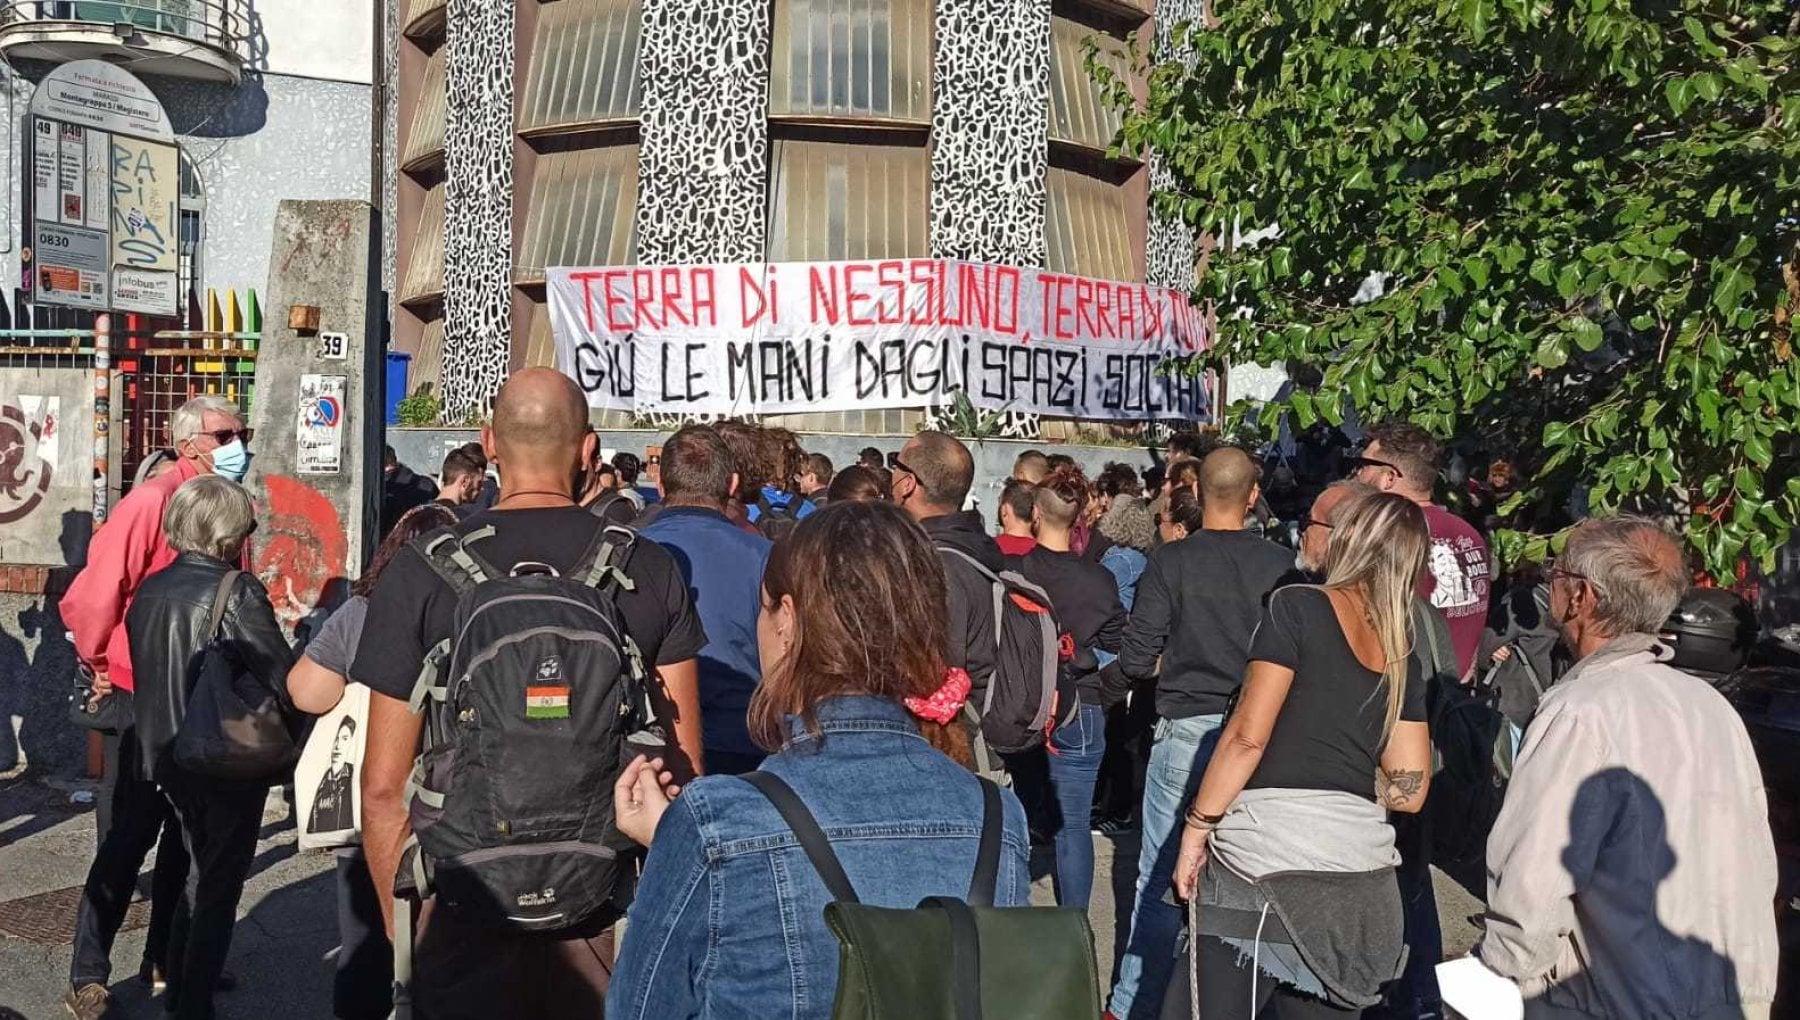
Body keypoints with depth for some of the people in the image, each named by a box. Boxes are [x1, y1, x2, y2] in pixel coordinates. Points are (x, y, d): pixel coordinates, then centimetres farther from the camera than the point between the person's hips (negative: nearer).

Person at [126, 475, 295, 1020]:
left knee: (199, 872, 24)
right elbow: (285, 677, -22)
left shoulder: (150, 589, 2)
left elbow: (141, 668, 9)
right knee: (219, 888, 8)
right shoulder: (238, 591, -19)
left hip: (167, 756, 7)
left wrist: (164, 735, 18)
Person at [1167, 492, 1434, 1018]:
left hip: (1265, 854, -6)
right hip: (1360, 868, 6)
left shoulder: (1298, 606, -3)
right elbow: (1410, 789, 15)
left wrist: (1198, 826, -3)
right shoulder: (1400, 652, 14)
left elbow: (1247, 735, -11)